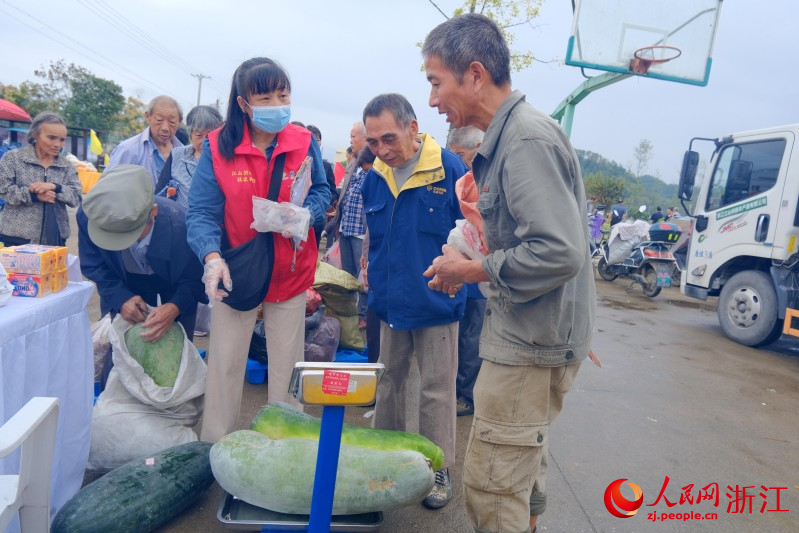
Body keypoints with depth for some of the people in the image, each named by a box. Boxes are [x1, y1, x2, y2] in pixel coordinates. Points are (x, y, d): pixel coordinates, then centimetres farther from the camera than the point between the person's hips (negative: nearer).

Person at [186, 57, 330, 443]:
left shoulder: (304, 143, -7)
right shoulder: (218, 147, -11)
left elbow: (322, 192, 4)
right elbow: (201, 211, -12)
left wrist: (303, 213, -19)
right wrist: (212, 256, -30)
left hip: (290, 272, 1)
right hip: (235, 272, -1)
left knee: (286, 365, 12)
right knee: (225, 364, 10)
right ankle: (215, 448, 27)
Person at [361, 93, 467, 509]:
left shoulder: (449, 169, -13)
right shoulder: (373, 179, 3)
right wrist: (371, 274, 9)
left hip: (436, 304, -5)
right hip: (389, 303, 5)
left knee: (437, 390, 6)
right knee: (388, 383, 18)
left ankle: (439, 469, 24)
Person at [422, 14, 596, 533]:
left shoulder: (529, 138, -20)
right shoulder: (508, 137, 11)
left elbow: (560, 253, -28)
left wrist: (471, 271, -16)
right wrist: (468, 264, 7)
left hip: (533, 344, -10)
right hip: (529, 336, 10)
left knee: (491, 487, 1)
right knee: (524, 471, 25)